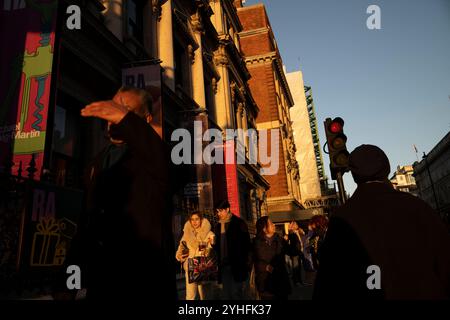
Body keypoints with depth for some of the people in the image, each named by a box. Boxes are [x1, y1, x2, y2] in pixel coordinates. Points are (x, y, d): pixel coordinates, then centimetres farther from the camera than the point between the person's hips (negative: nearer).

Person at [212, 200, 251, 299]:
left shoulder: (239, 223, -5)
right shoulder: (218, 226, 13)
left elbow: (246, 244, -8)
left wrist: (246, 263, -13)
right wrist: (213, 244, -1)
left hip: (237, 265, -6)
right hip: (223, 265, 6)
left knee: (236, 294, -2)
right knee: (224, 294, 10)